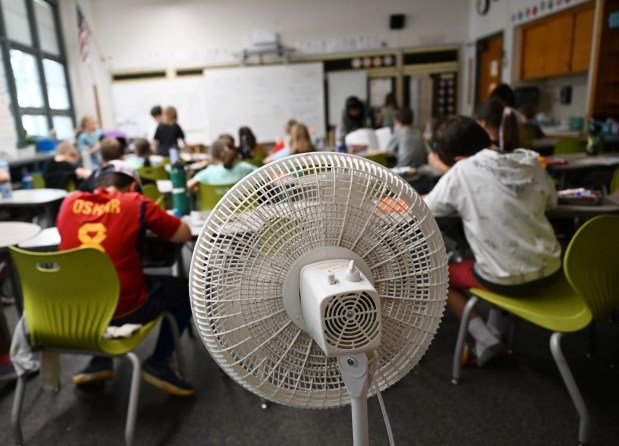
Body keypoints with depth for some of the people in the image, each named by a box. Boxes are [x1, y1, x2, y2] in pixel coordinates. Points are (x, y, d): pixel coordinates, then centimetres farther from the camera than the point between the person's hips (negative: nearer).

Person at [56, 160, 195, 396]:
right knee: (187, 288, 16)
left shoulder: (71, 202, 5)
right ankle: (159, 362, 14)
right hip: (123, 310, -5)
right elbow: (185, 235, 1)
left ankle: (99, 361, 31)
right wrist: (152, 221, 20)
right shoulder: (137, 203, -6)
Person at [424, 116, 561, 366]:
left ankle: (486, 340, 11)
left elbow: (425, 210, -4)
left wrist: (458, 204, 13)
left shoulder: (462, 172, -15)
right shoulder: (530, 161, -1)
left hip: (508, 279, -5)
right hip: (550, 270, 6)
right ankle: (496, 333, 32)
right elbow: (550, 202, 14)